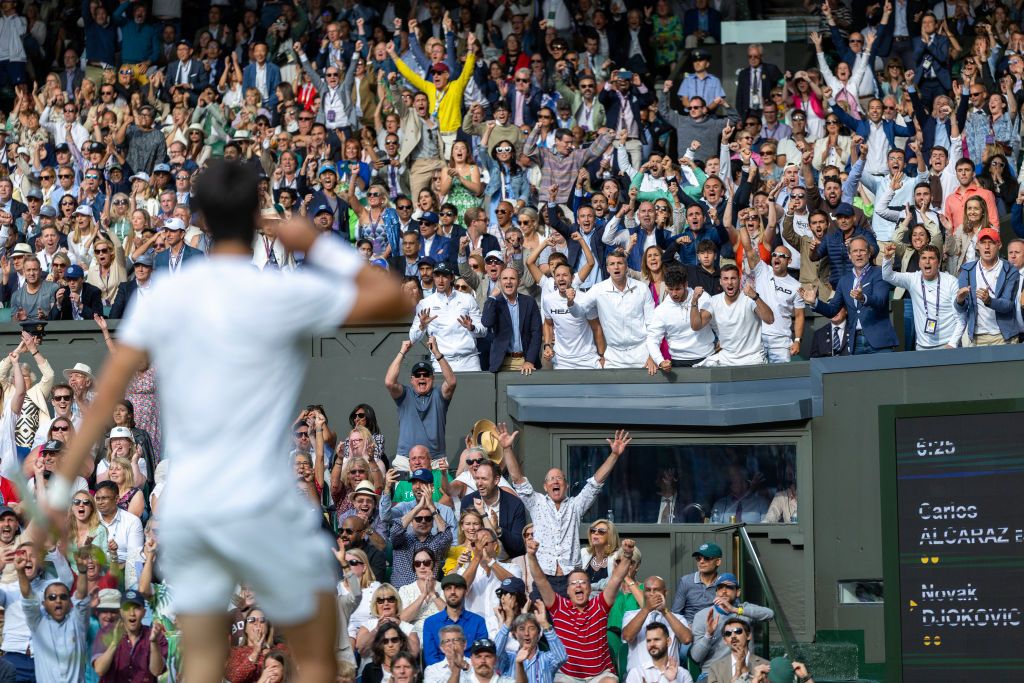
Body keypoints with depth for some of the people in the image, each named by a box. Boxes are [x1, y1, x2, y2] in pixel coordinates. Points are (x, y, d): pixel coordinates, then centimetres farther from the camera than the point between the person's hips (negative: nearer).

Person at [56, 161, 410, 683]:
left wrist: (61, 488, 7)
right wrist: (320, 246, 5)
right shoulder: (281, 295, -9)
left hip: (182, 507, 5)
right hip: (259, 504, -5)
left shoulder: (163, 295, 3)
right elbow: (394, 300, -1)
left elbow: (105, 396, 2)